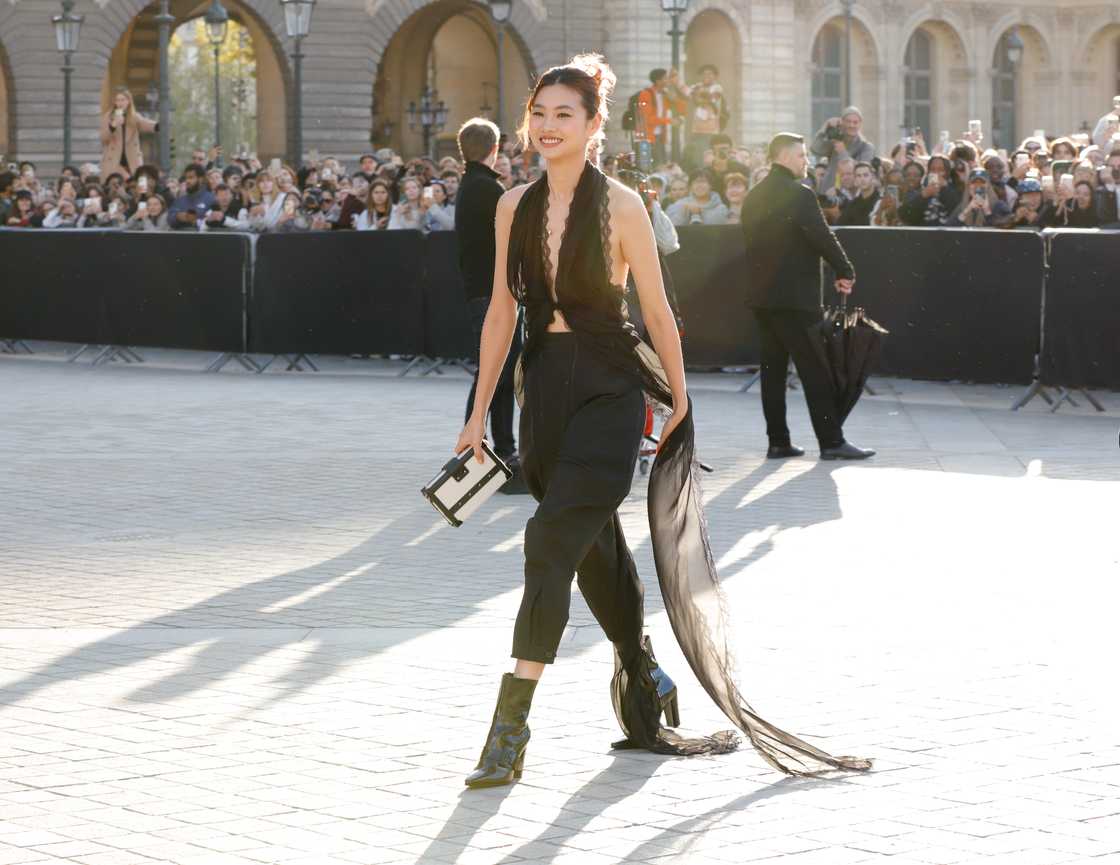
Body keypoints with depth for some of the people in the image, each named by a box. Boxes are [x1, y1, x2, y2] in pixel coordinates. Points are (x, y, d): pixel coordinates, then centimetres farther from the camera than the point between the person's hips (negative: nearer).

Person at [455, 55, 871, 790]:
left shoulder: (620, 206, -8)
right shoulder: (516, 206, 6)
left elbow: (657, 311, -1)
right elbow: (502, 312, 10)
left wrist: (678, 399, 5)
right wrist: (479, 412, 10)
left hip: (608, 393, -5)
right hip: (545, 389, 5)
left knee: (551, 543, -16)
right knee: (597, 552, 15)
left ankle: (512, 723, -16)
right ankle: (646, 689, 34)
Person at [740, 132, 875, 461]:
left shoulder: (753, 197, 12)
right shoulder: (799, 194, -12)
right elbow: (823, 237, -14)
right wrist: (845, 272, -3)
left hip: (761, 295, 8)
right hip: (795, 296, -8)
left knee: (773, 368, 9)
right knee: (815, 369, -4)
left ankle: (778, 441, 8)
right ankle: (831, 441, -3)